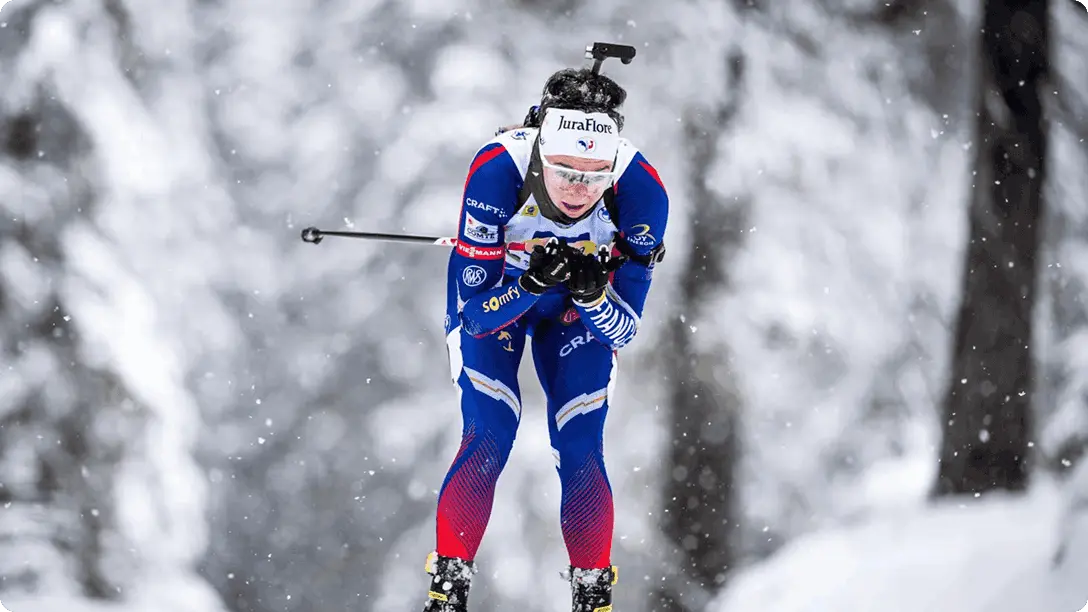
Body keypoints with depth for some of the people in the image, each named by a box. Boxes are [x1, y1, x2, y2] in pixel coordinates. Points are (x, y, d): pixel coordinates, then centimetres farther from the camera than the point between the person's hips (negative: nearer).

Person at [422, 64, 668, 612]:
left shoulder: (640, 191, -33)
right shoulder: (497, 171, -37)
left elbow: (624, 329, -22)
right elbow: (473, 312, -29)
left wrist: (591, 291, -42)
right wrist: (531, 283, -46)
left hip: (582, 311, 1)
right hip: (493, 297, -1)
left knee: (580, 453, -10)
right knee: (487, 442, -16)